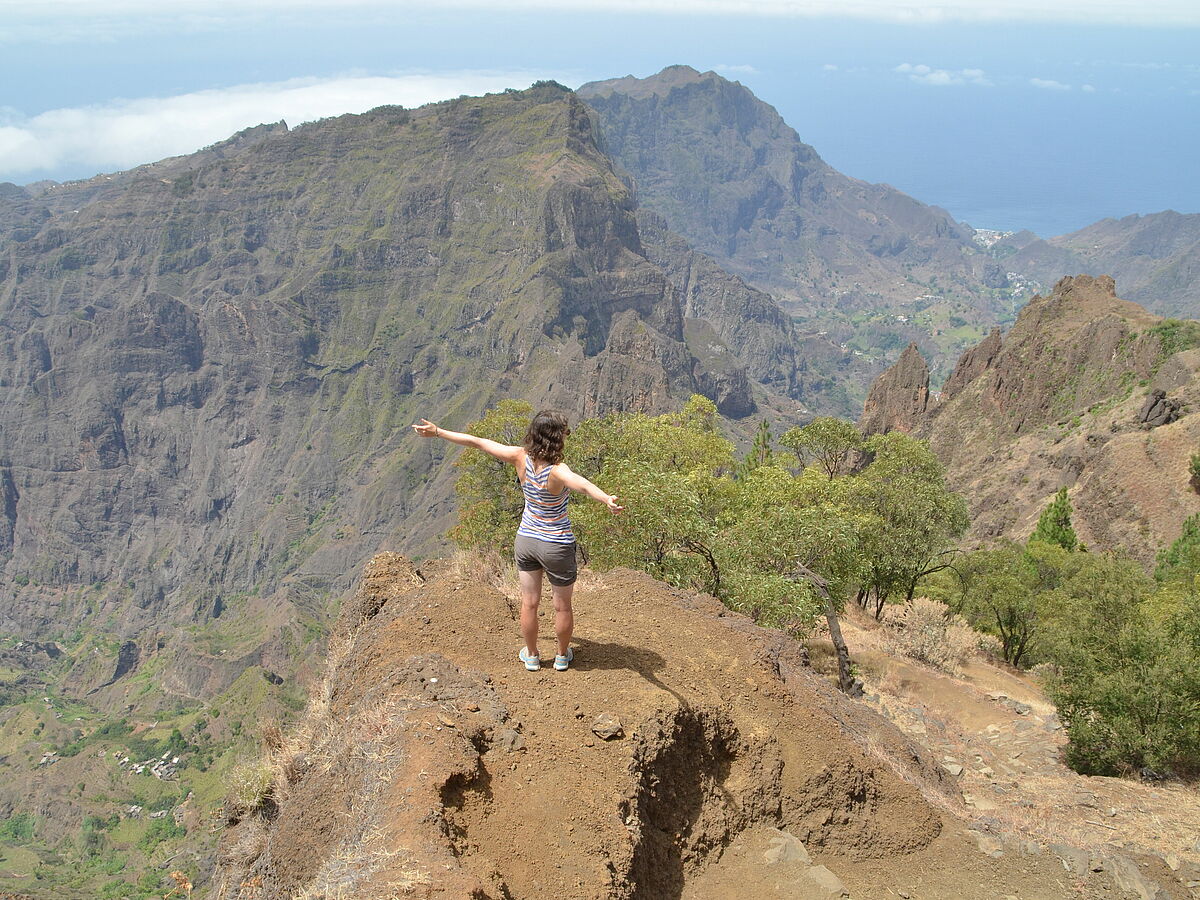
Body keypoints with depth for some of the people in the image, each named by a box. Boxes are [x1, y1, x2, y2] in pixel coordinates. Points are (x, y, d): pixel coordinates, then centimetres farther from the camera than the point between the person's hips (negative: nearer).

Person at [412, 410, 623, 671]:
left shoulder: (520, 458, -17)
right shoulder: (557, 471, -31)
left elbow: (477, 442, -10)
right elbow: (582, 484, -53)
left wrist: (438, 432, 1)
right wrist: (607, 500, -72)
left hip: (526, 540, 4)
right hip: (556, 545, -4)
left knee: (529, 603, 20)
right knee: (562, 606, 18)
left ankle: (531, 656, 37)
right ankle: (562, 656, 36)